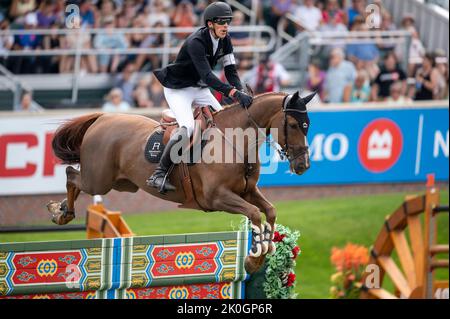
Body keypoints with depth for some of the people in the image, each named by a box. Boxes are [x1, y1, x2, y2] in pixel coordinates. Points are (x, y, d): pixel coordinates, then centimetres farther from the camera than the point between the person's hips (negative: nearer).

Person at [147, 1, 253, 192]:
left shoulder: (225, 40, -4)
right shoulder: (196, 42, -29)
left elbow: (230, 71, -5)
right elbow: (207, 75, -38)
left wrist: (241, 93, -23)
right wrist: (234, 93, -47)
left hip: (200, 89, 9)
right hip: (178, 89, -9)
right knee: (187, 128, -27)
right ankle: (159, 174, -21)